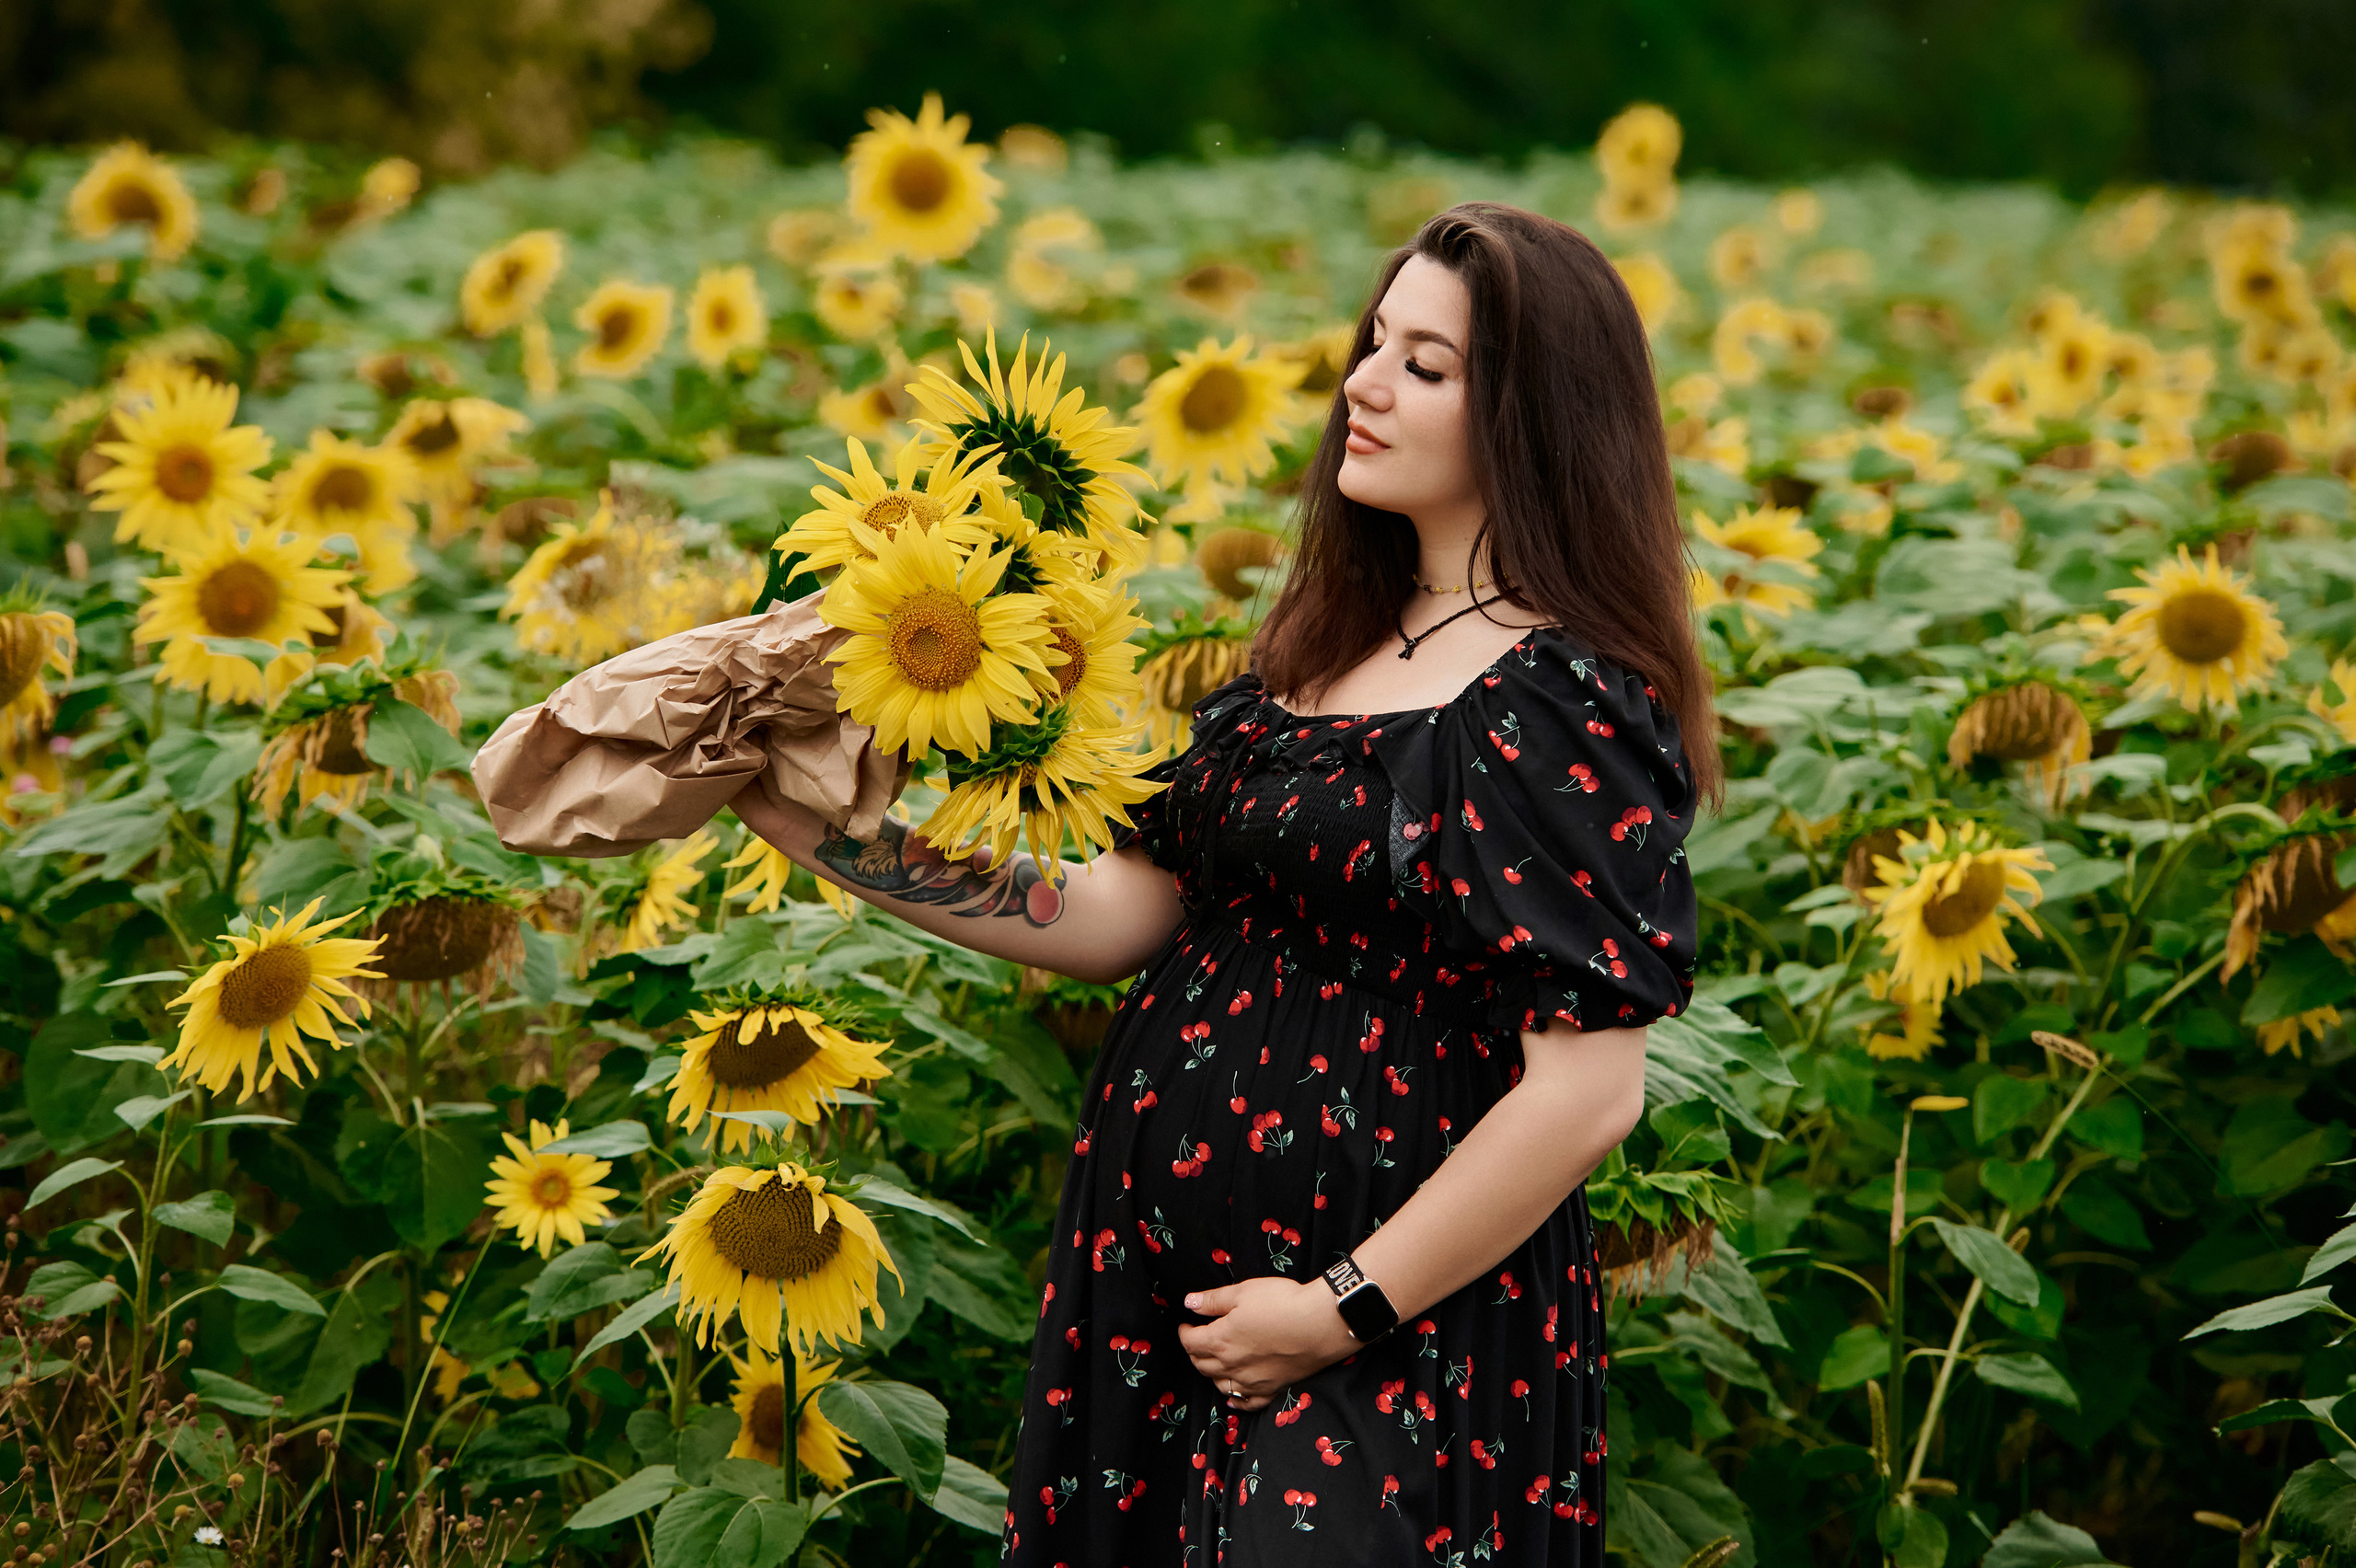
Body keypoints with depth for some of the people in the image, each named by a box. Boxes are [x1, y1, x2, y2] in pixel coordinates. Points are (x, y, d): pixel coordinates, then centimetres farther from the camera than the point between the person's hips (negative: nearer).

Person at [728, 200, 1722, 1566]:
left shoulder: (1566, 708, -15)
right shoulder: (1325, 647, 10)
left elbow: (1590, 1091, -20)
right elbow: (1124, 912, 8)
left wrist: (1343, 1312, -16)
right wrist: (828, 835, -1)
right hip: (1164, 1287, 8)